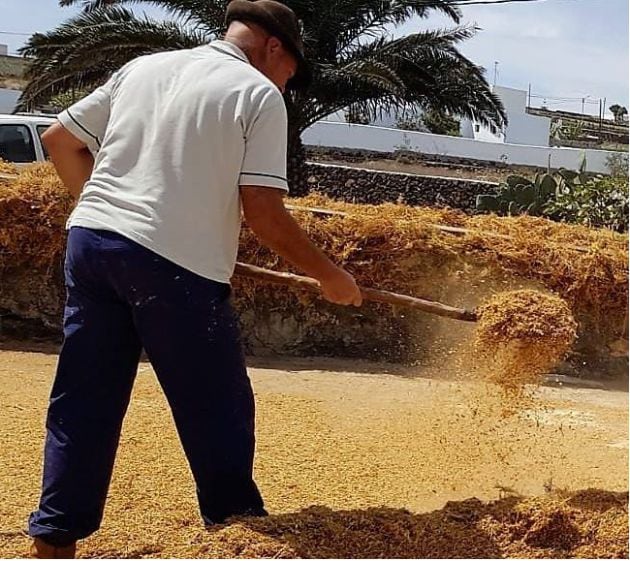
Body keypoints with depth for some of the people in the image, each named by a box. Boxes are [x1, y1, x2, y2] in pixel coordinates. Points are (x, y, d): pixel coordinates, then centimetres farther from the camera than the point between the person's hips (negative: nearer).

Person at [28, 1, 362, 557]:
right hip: (175, 263, -6)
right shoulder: (259, 93, 1)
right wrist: (329, 275, 4)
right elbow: (262, 211, -7)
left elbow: (60, 139, 19)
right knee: (220, 409, 8)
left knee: (84, 405, 13)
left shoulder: (142, 67, 18)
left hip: (89, 240, 6)